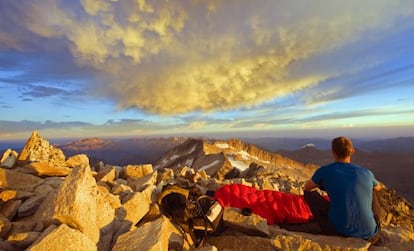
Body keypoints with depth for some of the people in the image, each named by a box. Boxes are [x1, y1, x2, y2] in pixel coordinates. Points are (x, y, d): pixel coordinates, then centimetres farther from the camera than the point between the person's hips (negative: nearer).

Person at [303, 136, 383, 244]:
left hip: (338, 230, -3)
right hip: (369, 234, 4)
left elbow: (307, 187, 14)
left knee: (309, 192, 14)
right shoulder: (366, 173, 3)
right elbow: (379, 187, 29)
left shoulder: (324, 171, -6)